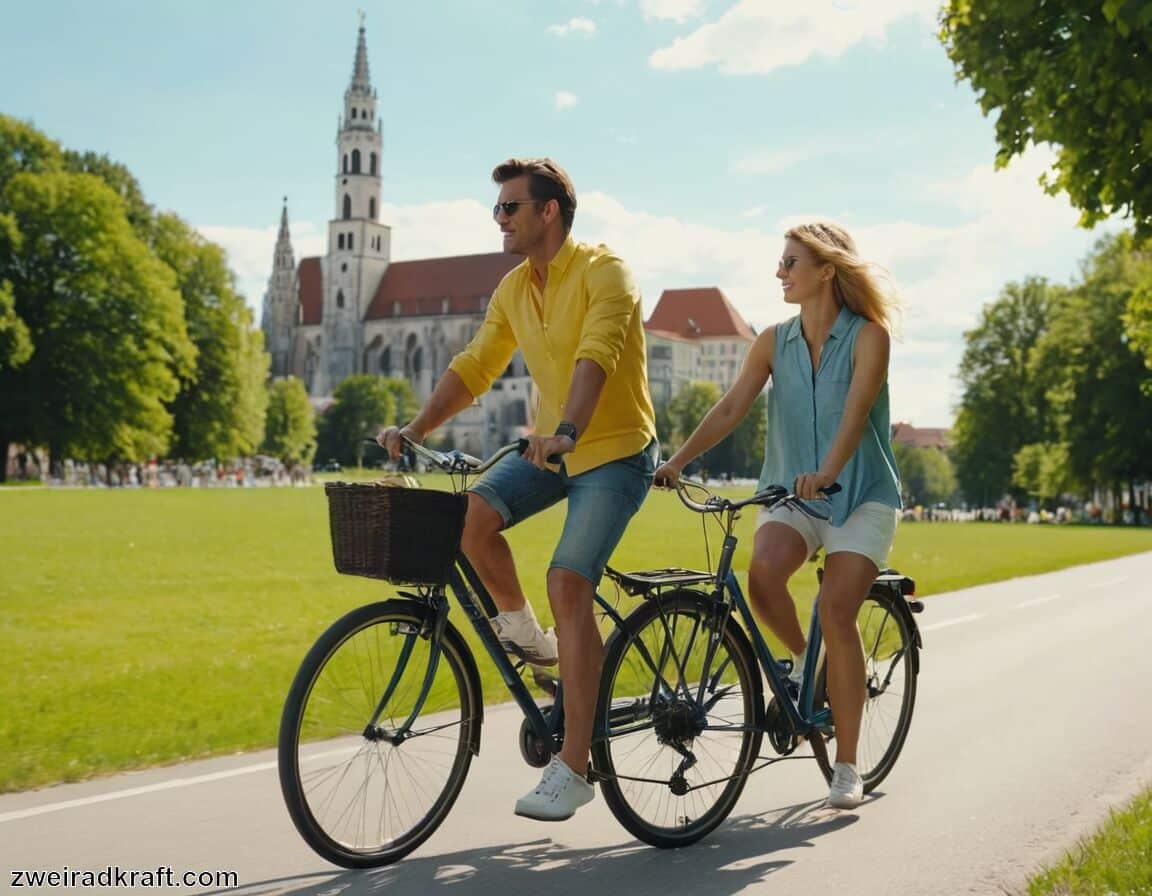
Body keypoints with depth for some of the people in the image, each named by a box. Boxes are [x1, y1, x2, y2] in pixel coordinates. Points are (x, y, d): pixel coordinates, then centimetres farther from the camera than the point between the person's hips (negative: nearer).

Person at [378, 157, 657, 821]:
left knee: (568, 585, -18)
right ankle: (526, 635, 6)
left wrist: (568, 431, -46)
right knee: (472, 515, -20)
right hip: (550, 449, 7)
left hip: (615, 451, -7)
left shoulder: (604, 273, -15)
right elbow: (474, 368, 7)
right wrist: (416, 429, -5)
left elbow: (595, 357, -31)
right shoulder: (513, 291, 8)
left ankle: (574, 769, -12)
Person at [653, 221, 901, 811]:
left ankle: (846, 767, -4)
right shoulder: (774, 341, 5)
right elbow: (730, 408, -3)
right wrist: (677, 461, -16)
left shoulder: (868, 335, -7)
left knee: (836, 612, -19)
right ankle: (802, 663, 3)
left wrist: (827, 472, -38)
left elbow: (855, 412, -21)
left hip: (861, 495, -3)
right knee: (763, 572, -29)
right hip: (792, 494, 3)